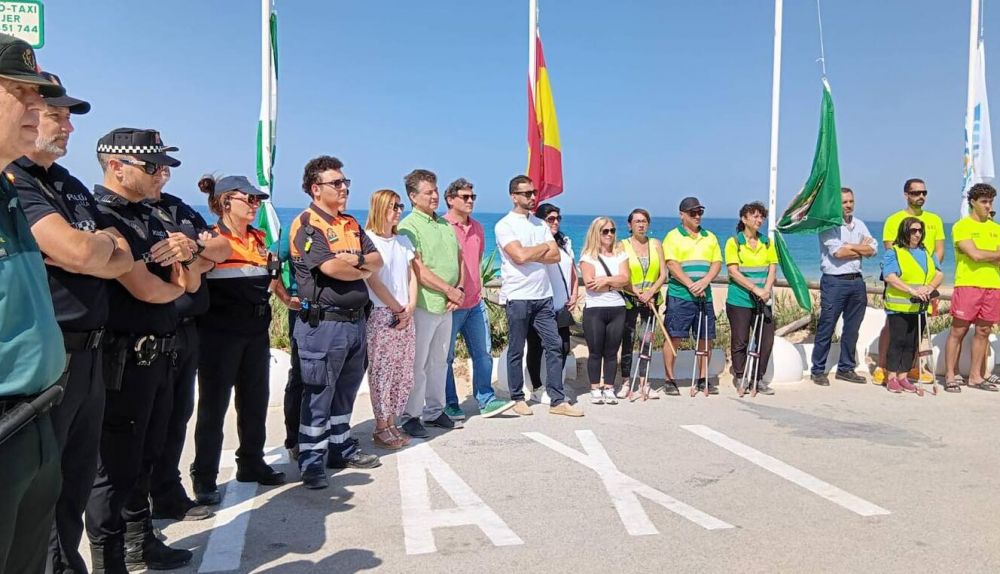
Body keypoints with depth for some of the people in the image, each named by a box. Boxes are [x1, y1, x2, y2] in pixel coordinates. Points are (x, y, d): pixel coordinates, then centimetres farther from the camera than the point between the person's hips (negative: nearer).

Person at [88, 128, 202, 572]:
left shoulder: (155, 216, 11)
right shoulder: (102, 215, -15)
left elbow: (191, 284, 11)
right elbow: (145, 289, -22)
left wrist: (185, 256, -10)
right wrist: (175, 286, 0)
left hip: (158, 356, 9)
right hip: (122, 361, -9)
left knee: (144, 458, 20)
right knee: (115, 468, 3)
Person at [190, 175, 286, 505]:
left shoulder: (259, 239, 13)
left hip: (257, 332, 7)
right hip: (220, 333, -7)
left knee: (255, 401, 15)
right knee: (214, 405, 1)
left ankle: (251, 463, 30)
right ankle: (204, 478, 12)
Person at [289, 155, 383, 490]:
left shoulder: (351, 224, 16)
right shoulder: (306, 224, -10)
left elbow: (377, 261, 7)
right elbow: (333, 268, -22)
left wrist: (354, 260, -14)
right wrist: (363, 270, -4)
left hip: (356, 320, 8)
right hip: (324, 323, -8)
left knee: (346, 391, 17)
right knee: (318, 395, 0)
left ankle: (342, 448, 31)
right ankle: (311, 463, 9)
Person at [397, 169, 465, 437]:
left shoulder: (445, 224, 15)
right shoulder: (408, 226, -9)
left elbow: (458, 259, 17)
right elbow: (418, 270, -17)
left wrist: (459, 289, 1)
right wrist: (449, 290, -12)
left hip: (447, 306, 7)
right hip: (423, 305, -7)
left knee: (439, 361, 16)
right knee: (417, 363, 0)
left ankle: (435, 411, 27)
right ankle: (410, 416, 12)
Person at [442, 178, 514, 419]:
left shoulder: (477, 227, 12)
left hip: (476, 302, 7)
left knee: (483, 353, 11)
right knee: (446, 357, 5)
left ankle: (486, 401, 21)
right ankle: (449, 405, 16)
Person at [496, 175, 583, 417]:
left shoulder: (540, 224, 13)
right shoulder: (504, 225, -5)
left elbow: (556, 256, 2)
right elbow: (520, 256, -20)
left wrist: (529, 254, -11)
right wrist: (544, 247, -4)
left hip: (543, 296, 6)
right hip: (517, 297, -6)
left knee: (554, 346, 2)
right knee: (516, 351, 5)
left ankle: (557, 401, 8)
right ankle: (517, 399, 19)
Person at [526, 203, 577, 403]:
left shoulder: (565, 242, 15)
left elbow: (573, 272, 19)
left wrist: (574, 295, 10)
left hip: (561, 306, 7)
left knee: (563, 347, 6)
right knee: (536, 348, 5)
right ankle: (537, 389, 15)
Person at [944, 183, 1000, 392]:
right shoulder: (961, 226, -2)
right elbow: (975, 255, -12)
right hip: (968, 285, -6)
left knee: (983, 331, 9)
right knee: (958, 331, -3)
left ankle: (976, 376, 17)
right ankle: (950, 376, 3)